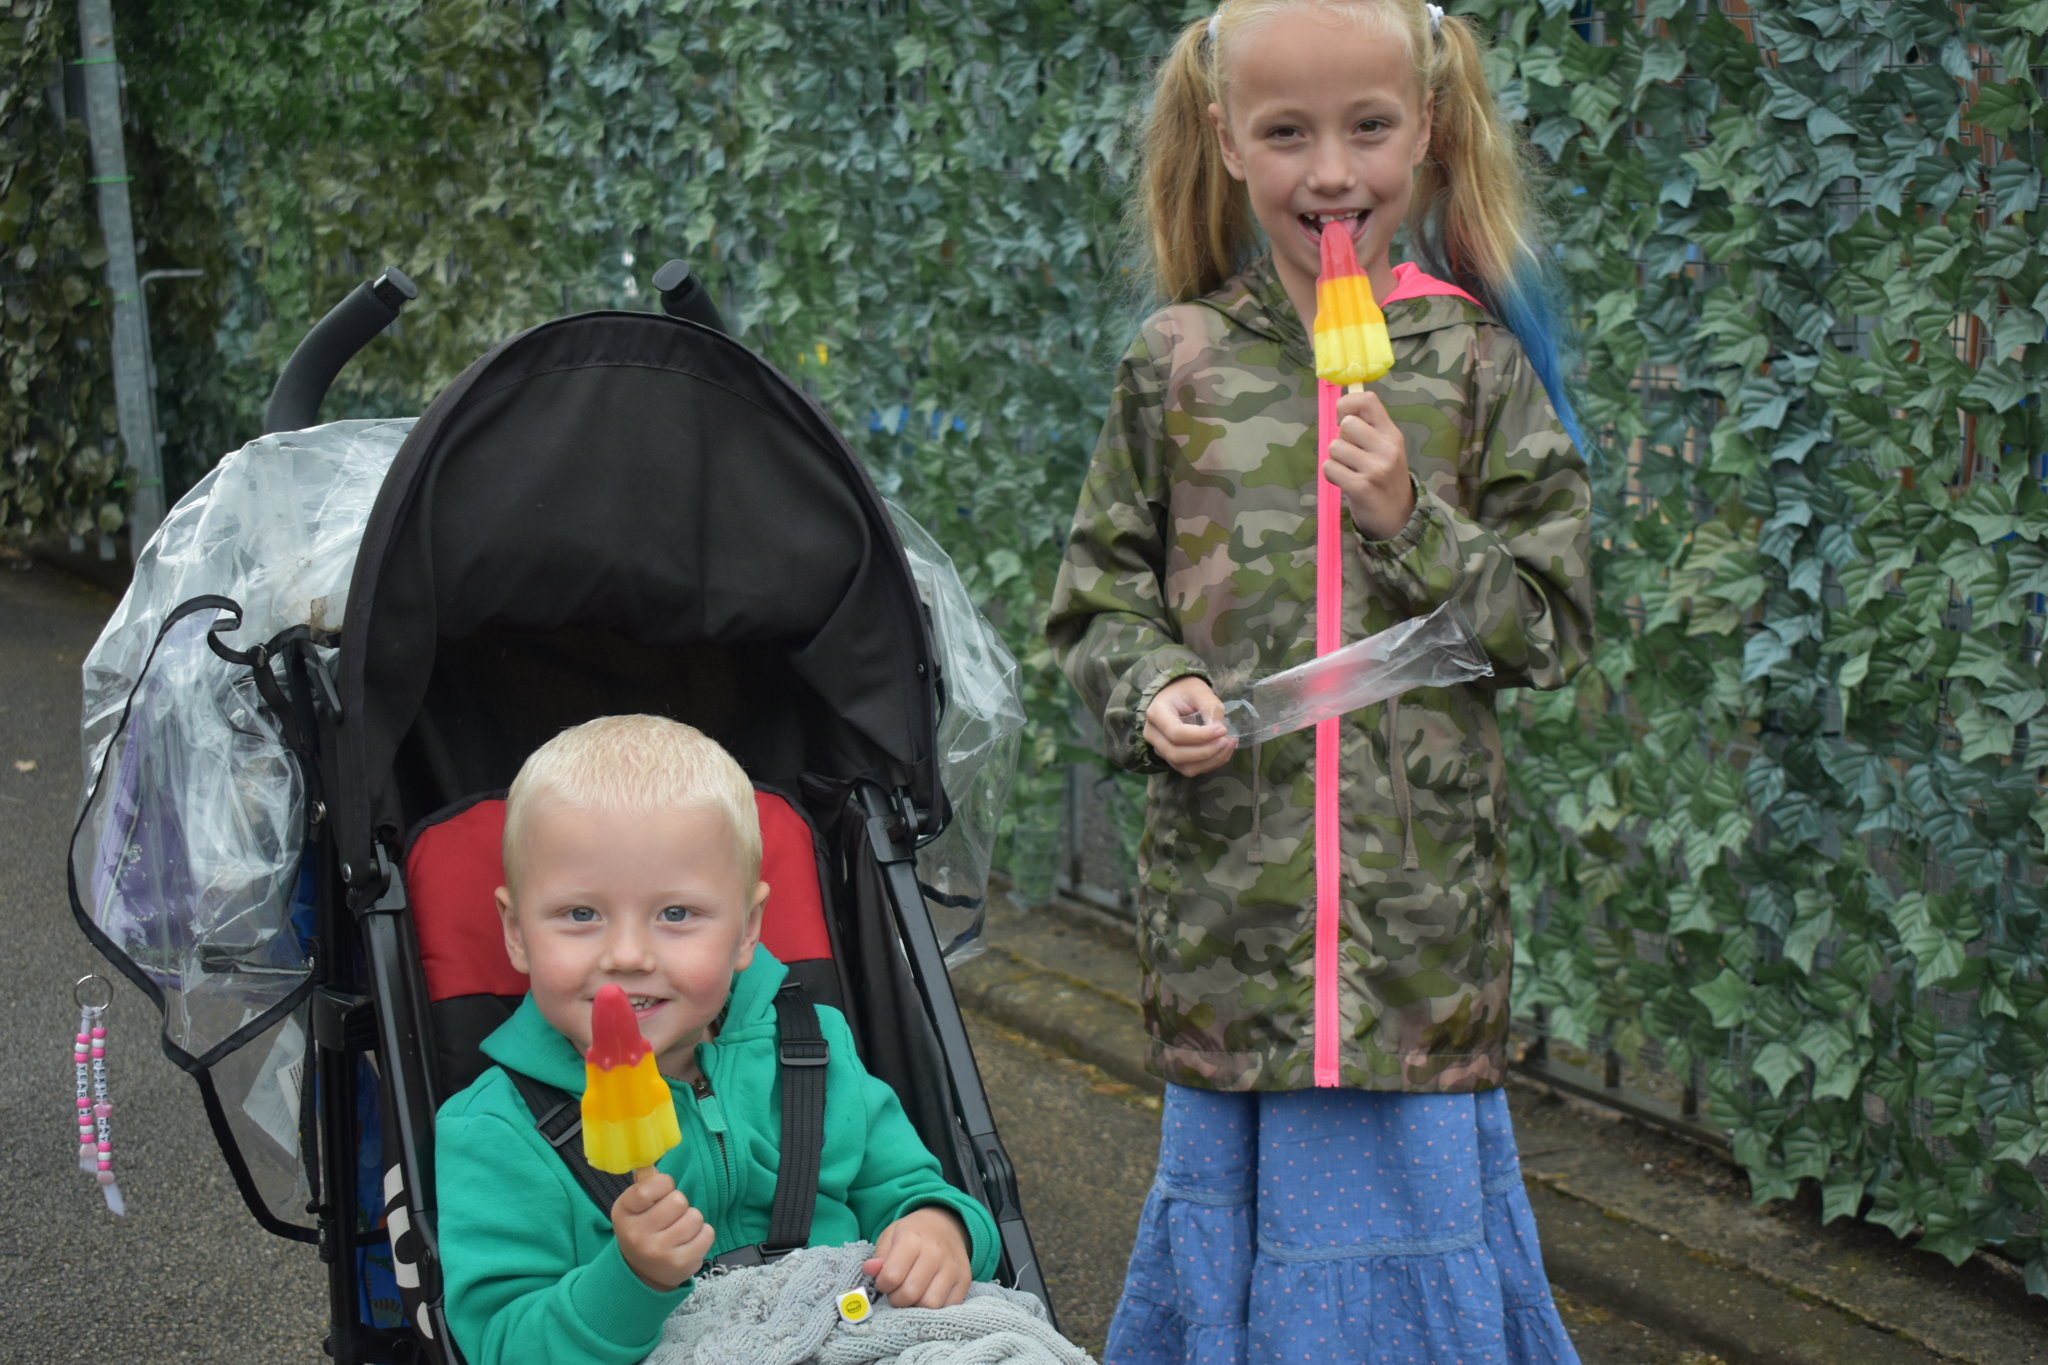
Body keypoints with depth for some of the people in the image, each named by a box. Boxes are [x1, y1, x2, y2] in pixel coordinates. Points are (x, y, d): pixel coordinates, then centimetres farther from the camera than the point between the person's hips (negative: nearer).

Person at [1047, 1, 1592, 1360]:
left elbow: (1554, 621, 2)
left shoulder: (1477, 366, 3)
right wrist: (1151, 689, -10)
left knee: (1403, 1181, 2)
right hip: (1232, 892, 1)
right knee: (1235, 1182, 6)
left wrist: (1414, 522, -12)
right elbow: (1099, 596, 10)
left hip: (1419, 895, 0)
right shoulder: (1177, 365, 4)